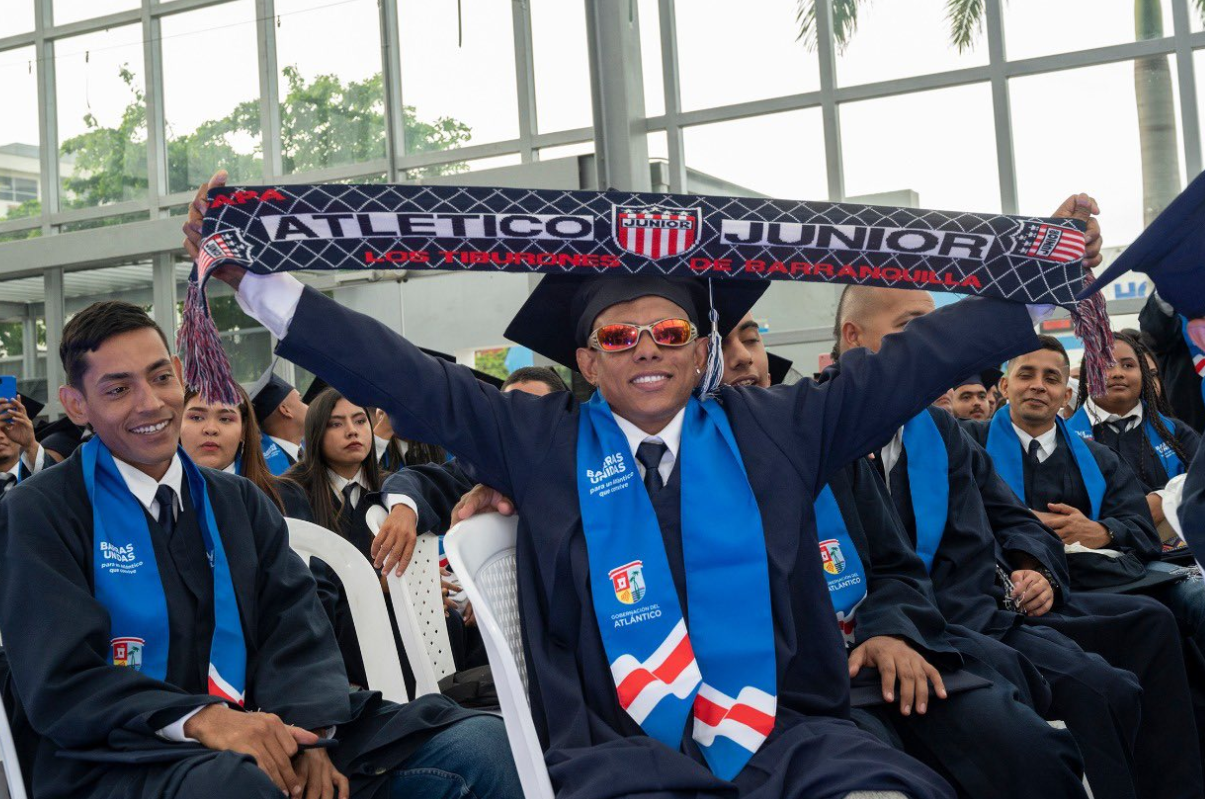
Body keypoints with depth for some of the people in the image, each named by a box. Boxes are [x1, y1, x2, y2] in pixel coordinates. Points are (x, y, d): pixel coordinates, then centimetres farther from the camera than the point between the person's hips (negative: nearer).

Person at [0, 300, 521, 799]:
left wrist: (307, 737, -14)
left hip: (255, 740, 5)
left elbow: (297, 635, 7)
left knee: (478, 745, -15)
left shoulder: (241, 502, 17)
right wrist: (202, 720, -24)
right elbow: (61, 684, -8)